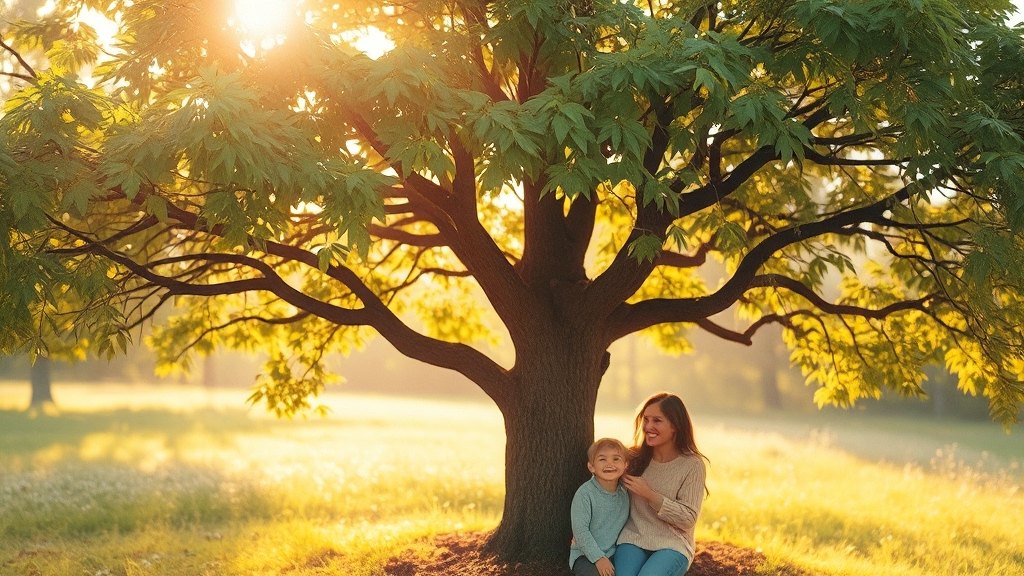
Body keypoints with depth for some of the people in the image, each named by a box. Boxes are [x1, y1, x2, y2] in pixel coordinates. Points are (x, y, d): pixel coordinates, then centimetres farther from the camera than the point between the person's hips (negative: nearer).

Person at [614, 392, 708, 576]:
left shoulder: (692, 465, -5)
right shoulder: (634, 458, 5)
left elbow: (688, 519, -8)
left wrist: (650, 495, -17)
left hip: (672, 544, -2)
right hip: (633, 538, 2)